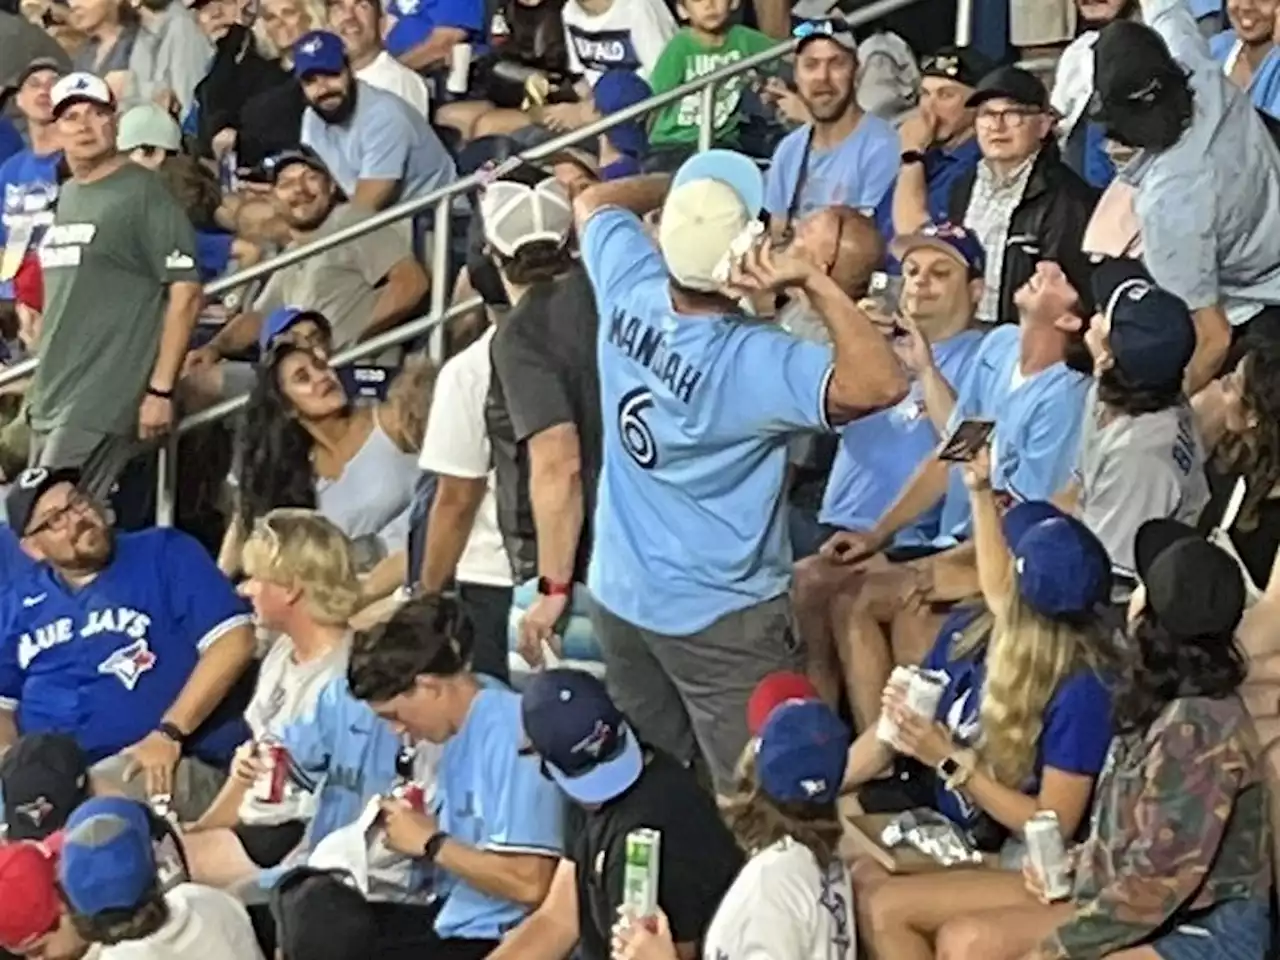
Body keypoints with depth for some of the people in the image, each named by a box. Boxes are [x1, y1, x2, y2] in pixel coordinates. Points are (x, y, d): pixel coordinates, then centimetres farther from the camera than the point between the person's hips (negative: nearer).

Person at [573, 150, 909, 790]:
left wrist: (681, 188, 12)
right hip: (719, 616, -7)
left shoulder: (629, 289, -12)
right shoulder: (755, 364, -29)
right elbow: (882, 383, -39)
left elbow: (594, 201, 9)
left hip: (617, 594, 7)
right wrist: (814, 282, -37)